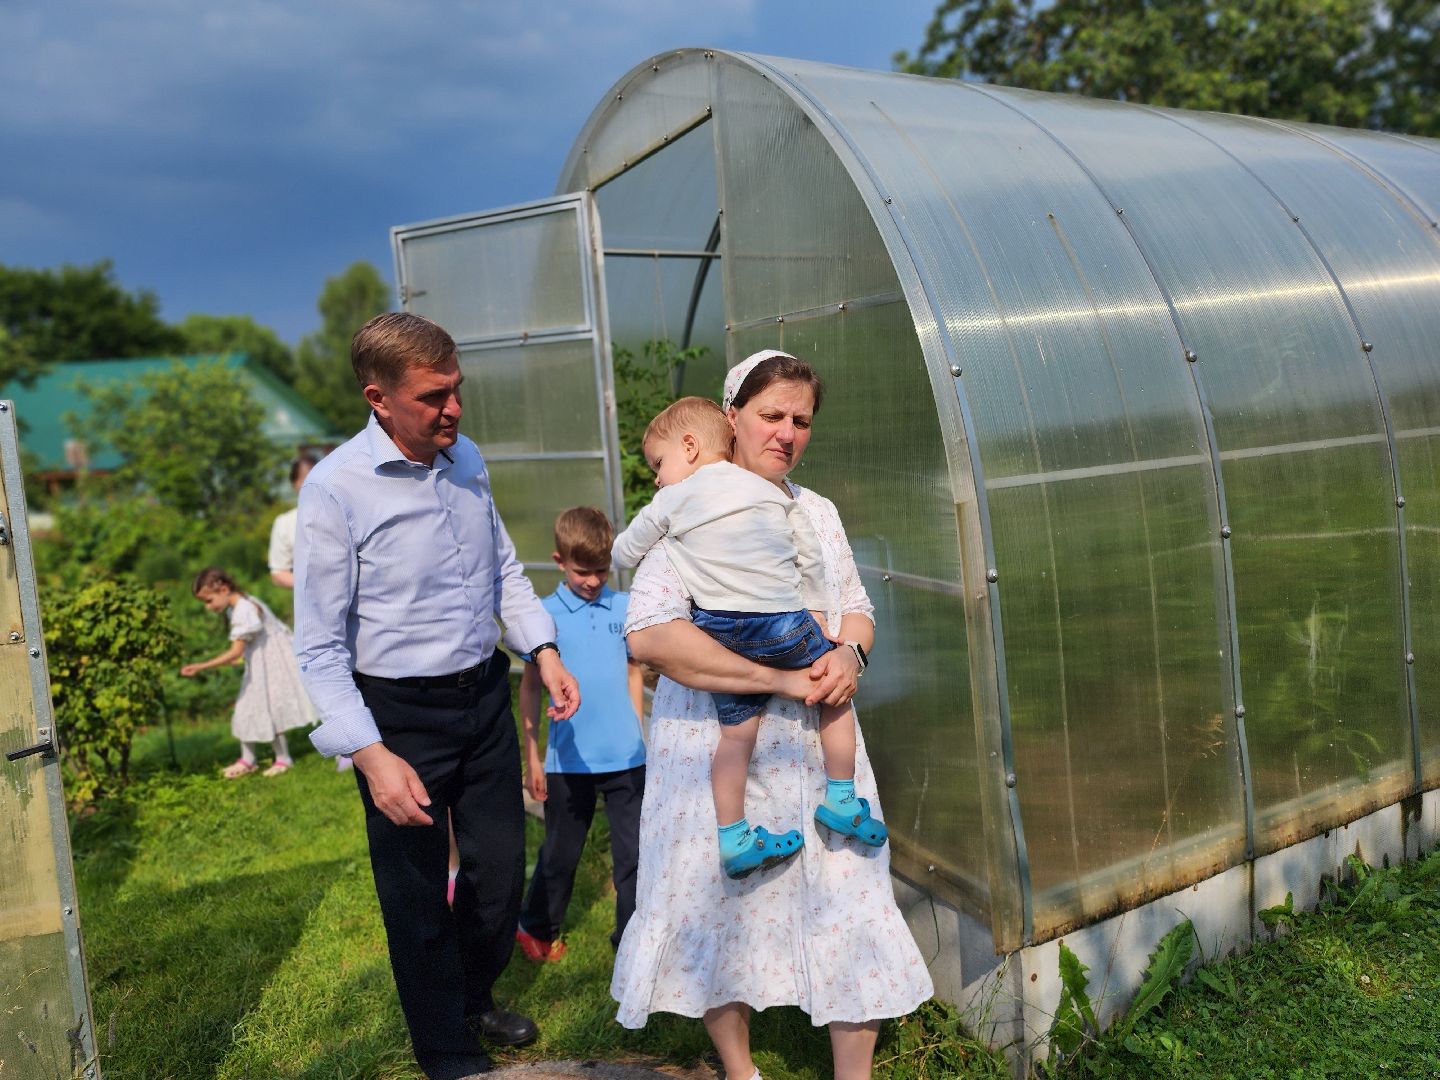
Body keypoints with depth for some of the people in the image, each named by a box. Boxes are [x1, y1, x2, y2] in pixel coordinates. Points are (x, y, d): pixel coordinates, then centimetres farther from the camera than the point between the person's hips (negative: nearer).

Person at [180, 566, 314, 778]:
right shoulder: (235, 608, 4)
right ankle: (248, 760, 25)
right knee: (246, 710, 12)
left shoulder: (244, 610, -26)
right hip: (257, 666, 9)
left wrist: (201, 667, -28)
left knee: (270, 710, -2)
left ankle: (283, 759, 14)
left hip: (271, 664, -9)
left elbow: (236, 652, -27)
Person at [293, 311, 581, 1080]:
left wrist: (544, 651, 6)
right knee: (418, 896, 10)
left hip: (484, 695, 6)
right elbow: (319, 647, -15)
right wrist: (372, 757, -20)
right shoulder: (335, 488, -18)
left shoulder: (466, 458, 0)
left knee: (500, 867, 19)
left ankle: (473, 998, 48)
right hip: (399, 714, -5)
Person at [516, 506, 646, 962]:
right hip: (569, 759, -1)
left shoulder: (625, 607, 1)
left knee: (633, 852, 6)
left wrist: (638, 734, 10)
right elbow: (529, 688, 1)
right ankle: (536, 928, 38)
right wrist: (532, 758, 1)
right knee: (560, 854, 15)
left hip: (625, 756, 1)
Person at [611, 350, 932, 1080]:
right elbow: (649, 633, -22)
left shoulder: (818, 512, 12)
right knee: (722, 902, 10)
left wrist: (849, 653, -8)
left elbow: (855, 605, 18)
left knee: (849, 897, 6)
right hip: (718, 749, -5)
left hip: (818, 742, 5)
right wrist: (777, 679, -24)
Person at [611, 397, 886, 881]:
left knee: (736, 732, 10)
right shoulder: (773, 491, 12)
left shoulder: (671, 503, 5)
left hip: (720, 633, 0)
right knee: (836, 696, 20)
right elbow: (810, 557, 14)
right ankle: (840, 803, 24)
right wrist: (815, 612, 25)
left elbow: (622, 554, 15)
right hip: (785, 623, 0)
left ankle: (733, 839, 14)